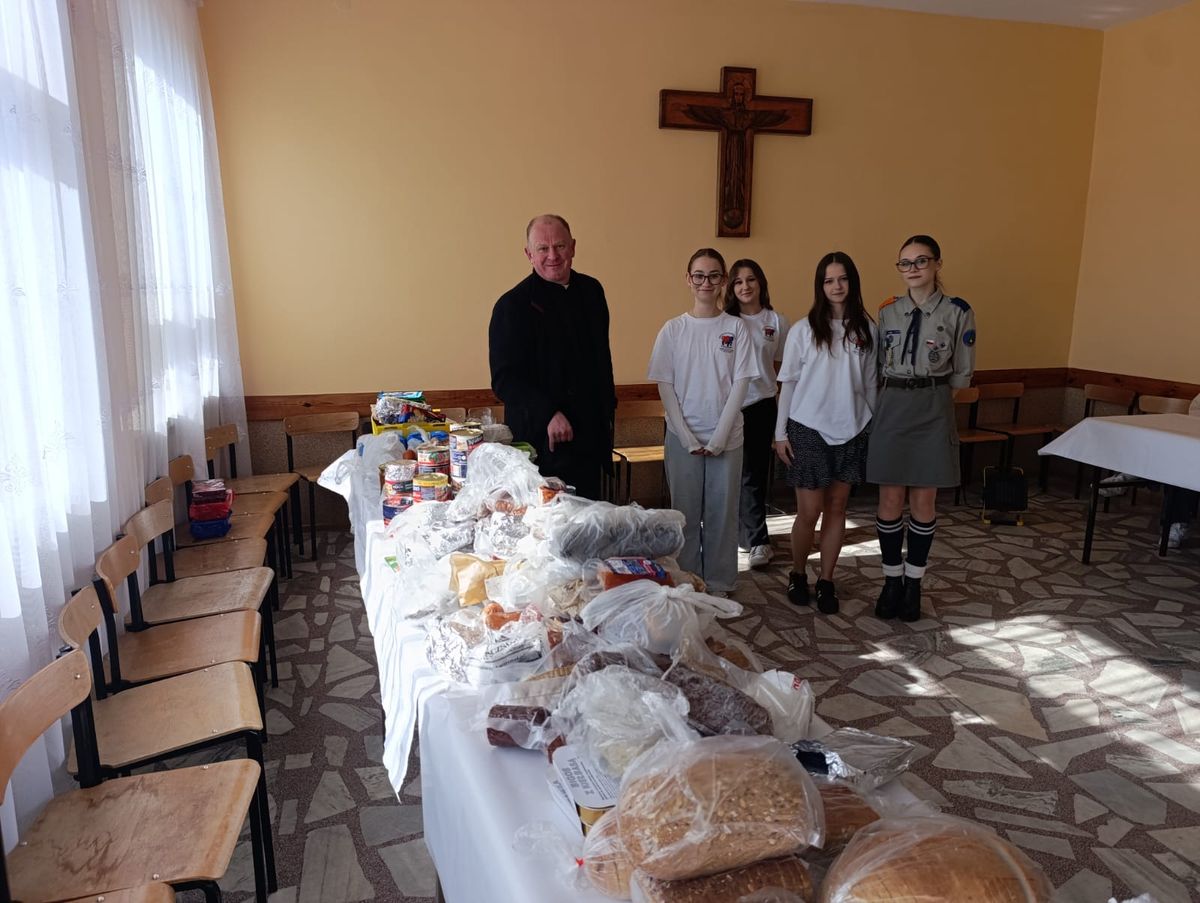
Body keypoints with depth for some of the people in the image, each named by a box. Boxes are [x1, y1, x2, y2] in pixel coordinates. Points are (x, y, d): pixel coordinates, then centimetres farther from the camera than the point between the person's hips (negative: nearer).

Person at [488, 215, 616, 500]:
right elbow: (504, 380, -13)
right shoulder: (513, 305, -9)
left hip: (590, 435, 6)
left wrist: (607, 406, 18)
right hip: (540, 441, -6)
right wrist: (548, 414, -24)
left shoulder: (591, 291, 10)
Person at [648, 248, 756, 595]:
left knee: (722, 512, 7)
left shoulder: (736, 328, 1)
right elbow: (665, 386, -2)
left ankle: (719, 585, 22)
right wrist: (688, 438, -9)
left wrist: (719, 437, -11)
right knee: (685, 513, 7)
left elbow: (740, 383, -3)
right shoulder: (673, 329, 1)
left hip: (726, 437, 0)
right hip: (682, 436, 0)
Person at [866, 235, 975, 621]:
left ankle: (913, 583, 19)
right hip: (891, 409, 2)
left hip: (933, 412, -2)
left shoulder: (957, 312, -2)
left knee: (923, 501, 5)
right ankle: (892, 581, 18)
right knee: (890, 500, 3)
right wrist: (899, 396, 5)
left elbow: (962, 373, 2)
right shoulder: (888, 311, 6)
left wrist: (928, 395, 1)